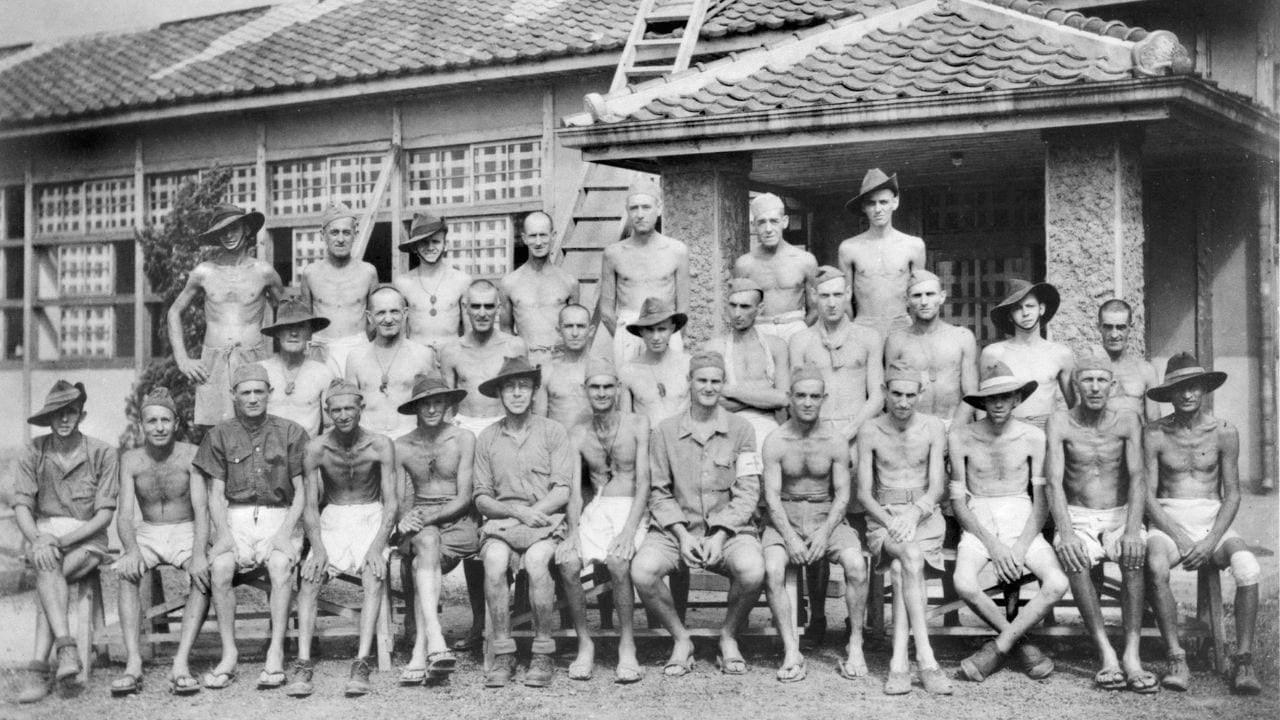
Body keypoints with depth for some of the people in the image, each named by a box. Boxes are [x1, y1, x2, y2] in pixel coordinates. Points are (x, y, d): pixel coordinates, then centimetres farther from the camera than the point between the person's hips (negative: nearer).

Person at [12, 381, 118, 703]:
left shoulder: (102, 453, -4)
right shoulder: (33, 452, 2)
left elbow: (105, 514, -7)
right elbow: (21, 505, -2)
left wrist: (62, 540, -18)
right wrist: (38, 540, -22)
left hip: (87, 538, -1)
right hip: (43, 533, 1)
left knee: (49, 575, -29)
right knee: (48, 566, -33)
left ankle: (39, 666, -34)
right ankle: (66, 647, -45)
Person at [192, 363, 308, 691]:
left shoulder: (291, 432, 6)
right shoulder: (220, 435, 10)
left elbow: (302, 491, 3)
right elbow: (216, 494, 6)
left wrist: (285, 532, -12)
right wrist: (224, 533, -11)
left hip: (279, 515, -1)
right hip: (235, 518, 1)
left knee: (281, 563, -32)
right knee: (219, 566, -29)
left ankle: (276, 653, -31)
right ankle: (229, 654, -22)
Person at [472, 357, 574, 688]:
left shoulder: (553, 431, 8)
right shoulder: (487, 438, 13)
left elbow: (562, 491, 1)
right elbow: (481, 498, 9)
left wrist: (533, 513, -13)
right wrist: (517, 512, -8)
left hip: (545, 517, -1)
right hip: (501, 519, 2)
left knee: (536, 561, -33)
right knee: (494, 560, -32)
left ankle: (543, 654, -20)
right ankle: (503, 654, -22)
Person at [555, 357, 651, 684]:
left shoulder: (637, 425, 4)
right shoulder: (577, 434, 12)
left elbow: (642, 483, -4)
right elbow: (574, 489, 2)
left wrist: (629, 530, -19)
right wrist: (573, 530, -18)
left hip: (630, 509, -2)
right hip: (595, 510, 3)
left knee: (617, 561, -33)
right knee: (568, 563, -27)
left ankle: (627, 646, -18)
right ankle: (584, 644, -10)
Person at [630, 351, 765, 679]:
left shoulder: (740, 429, 7)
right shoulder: (664, 431, 8)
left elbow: (747, 492, 1)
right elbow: (659, 493, 5)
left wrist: (720, 535, -12)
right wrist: (682, 534, -10)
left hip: (729, 527, 0)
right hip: (676, 527, 1)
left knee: (753, 571, -32)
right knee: (642, 571, -29)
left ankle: (729, 637, -1)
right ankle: (681, 639, -3)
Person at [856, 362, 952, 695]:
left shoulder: (934, 427, 1)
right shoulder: (870, 431, 1)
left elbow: (937, 487, -4)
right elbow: (863, 493, -1)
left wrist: (914, 513, -24)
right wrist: (888, 520, -19)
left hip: (924, 514, 1)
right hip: (883, 516, 0)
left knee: (901, 569, -31)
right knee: (911, 557, -33)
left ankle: (899, 660, -35)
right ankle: (926, 659, -39)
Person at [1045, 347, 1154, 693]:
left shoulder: (1127, 421, -2)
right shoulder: (1060, 423, -3)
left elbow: (1137, 478, -13)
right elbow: (1054, 482, -13)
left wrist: (1132, 530, -30)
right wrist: (1065, 532, -30)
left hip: (1120, 515, 1)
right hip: (1077, 518, 0)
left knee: (1135, 555, -33)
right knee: (1074, 559, -33)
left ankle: (1132, 654, -32)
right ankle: (1106, 654, -31)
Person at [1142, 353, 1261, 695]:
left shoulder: (1224, 433, 4)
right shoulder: (1154, 434, 1)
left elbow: (1232, 495, 4)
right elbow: (1147, 495, -1)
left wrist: (1211, 540, -11)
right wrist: (1179, 537, -14)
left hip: (1213, 521, 1)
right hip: (1167, 522, -1)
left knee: (1248, 567, -30)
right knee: (1156, 567, -35)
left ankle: (1244, 662, -23)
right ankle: (1177, 660, -27)